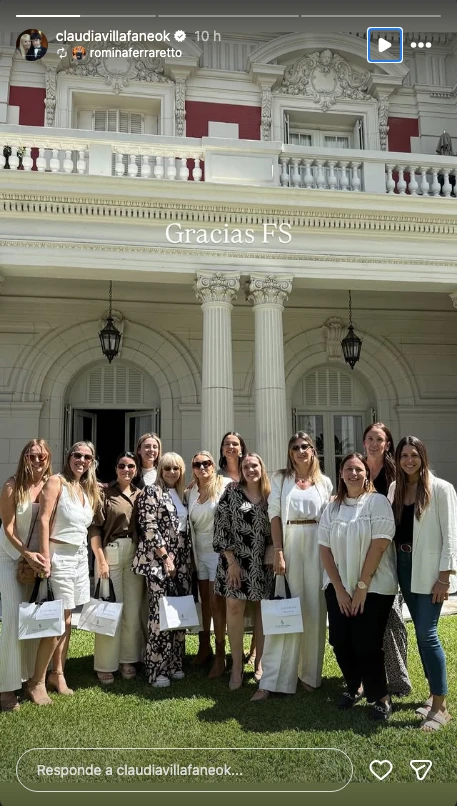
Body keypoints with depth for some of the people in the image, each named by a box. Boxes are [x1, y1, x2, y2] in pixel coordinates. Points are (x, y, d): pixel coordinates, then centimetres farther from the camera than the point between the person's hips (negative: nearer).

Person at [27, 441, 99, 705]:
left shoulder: (89, 490, 14)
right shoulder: (56, 482, -7)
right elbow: (44, 520, -14)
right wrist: (45, 558, -20)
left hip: (81, 556, 6)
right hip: (60, 555, -6)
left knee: (68, 619, 11)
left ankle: (58, 674, 22)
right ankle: (37, 682, 7)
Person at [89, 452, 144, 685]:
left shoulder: (141, 495, 8)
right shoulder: (104, 492, -4)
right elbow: (95, 527, -7)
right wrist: (101, 560, -13)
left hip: (136, 555, 4)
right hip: (111, 553, -4)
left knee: (133, 610, 9)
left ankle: (128, 659, 23)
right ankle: (106, 664, 13)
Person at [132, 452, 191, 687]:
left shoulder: (181, 495, 15)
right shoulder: (151, 492, -5)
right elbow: (148, 527, -13)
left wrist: (187, 558, 12)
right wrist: (165, 556, -15)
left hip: (181, 560, 7)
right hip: (158, 559, -7)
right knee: (160, 613, -6)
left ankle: (174, 664, 19)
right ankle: (157, 670, 3)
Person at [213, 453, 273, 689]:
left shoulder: (270, 495, 4)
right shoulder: (231, 492, -2)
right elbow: (220, 527, -5)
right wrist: (231, 561, -10)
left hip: (263, 563, 2)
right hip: (236, 561, -2)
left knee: (262, 610, 8)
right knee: (235, 609, -2)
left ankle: (260, 661, 22)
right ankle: (237, 666, 9)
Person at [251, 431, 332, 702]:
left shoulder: (325, 482, 10)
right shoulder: (280, 479, 5)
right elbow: (275, 515, -1)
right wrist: (278, 552, -10)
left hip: (318, 547, 2)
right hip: (290, 545, -2)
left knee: (315, 610, 6)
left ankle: (311, 674, 21)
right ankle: (272, 680, 3)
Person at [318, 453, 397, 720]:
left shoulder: (378, 502, -7)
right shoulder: (332, 508, 6)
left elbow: (379, 544, -14)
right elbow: (325, 548, 2)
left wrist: (362, 586, -14)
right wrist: (339, 588, -6)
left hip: (374, 587, -4)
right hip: (339, 587, 4)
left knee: (367, 644, -5)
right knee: (340, 641, 3)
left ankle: (381, 697, 18)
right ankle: (355, 687, 28)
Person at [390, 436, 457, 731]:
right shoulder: (395, 488, 7)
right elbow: (391, 528, 10)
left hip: (430, 569, -6)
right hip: (405, 566, 6)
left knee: (427, 634, -6)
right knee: (421, 632, 13)